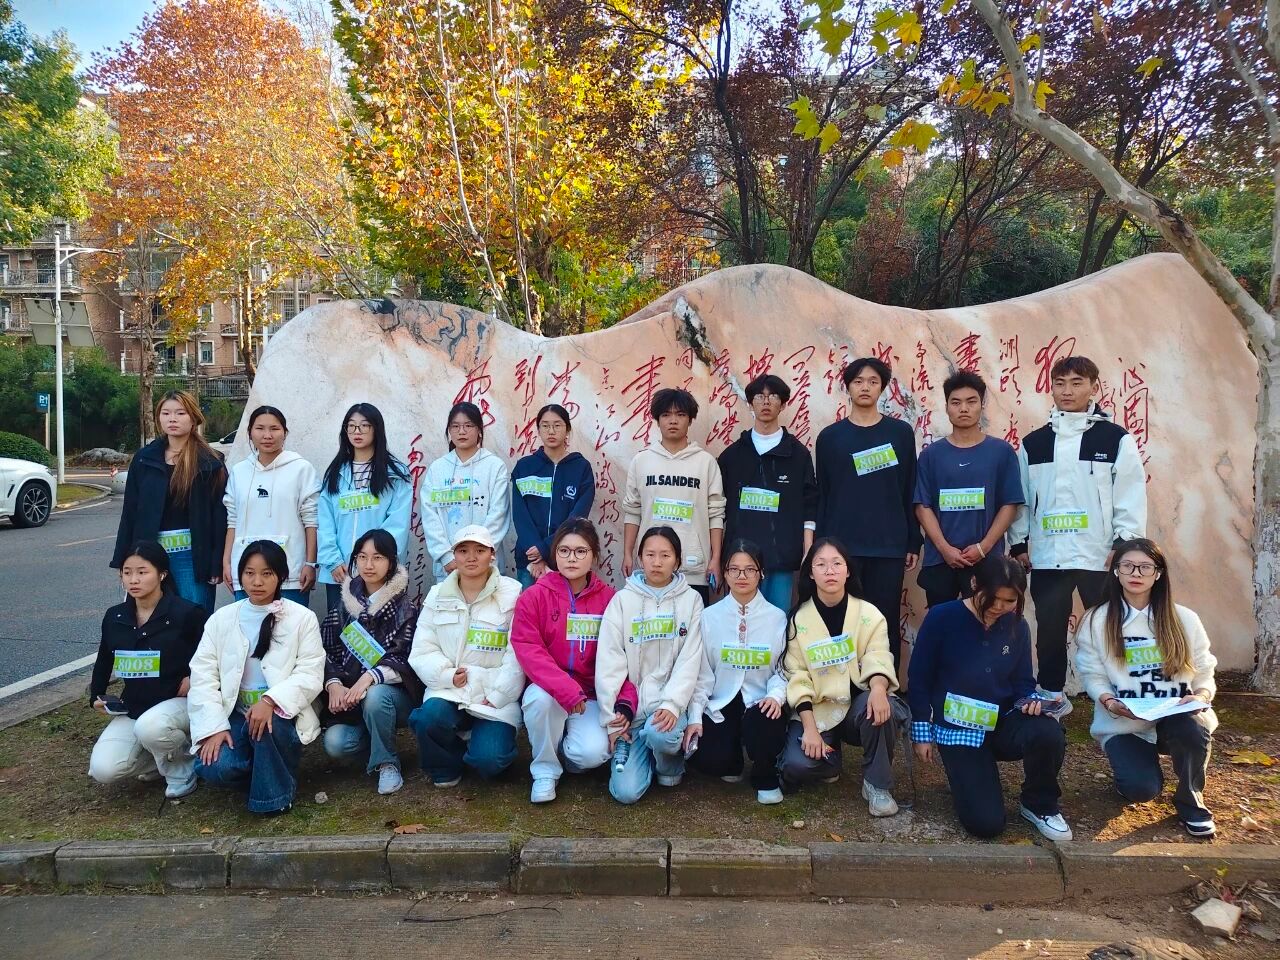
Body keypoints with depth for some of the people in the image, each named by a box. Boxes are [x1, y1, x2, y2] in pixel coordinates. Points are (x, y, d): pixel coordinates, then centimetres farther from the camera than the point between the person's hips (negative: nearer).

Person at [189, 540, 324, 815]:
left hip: (282, 716, -2)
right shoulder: (221, 619, 4)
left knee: (267, 725, -35)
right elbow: (203, 676, -2)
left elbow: (310, 675, -11)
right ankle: (263, 769, 8)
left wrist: (271, 701, -28)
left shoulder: (302, 618, -3)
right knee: (213, 768, -25)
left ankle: (275, 792, -8)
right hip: (234, 715, 2)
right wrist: (214, 726, -14)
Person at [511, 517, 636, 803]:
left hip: (590, 696, 1)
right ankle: (545, 769, -7)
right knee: (540, 697, -35)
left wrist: (625, 701, -18)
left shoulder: (609, 599, -3)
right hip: (548, 690, 0)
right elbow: (527, 649, -16)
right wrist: (565, 689, -29)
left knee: (594, 753, -25)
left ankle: (567, 751, 15)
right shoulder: (534, 596, -6)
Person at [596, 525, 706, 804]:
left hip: (671, 704, 0)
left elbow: (690, 660, -5)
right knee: (626, 791, -14)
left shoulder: (691, 599, 1)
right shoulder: (623, 599, 0)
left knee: (659, 734, -34)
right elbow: (609, 662, -3)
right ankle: (647, 750, 18)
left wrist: (672, 705, -19)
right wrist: (612, 719, -8)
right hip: (631, 707, 0)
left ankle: (671, 763, 2)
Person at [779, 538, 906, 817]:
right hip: (817, 710, 0)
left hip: (858, 705, 0)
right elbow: (797, 676, -7)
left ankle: (877, 783, -10)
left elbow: (877, 659, -14)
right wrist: (809, 728, -18)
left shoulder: (868, 613, -2)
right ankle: (830, 757, 11)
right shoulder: (799, 618, -3)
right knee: (797, 765, -26)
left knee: (881, 709, -35)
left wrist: (878, 688, -38)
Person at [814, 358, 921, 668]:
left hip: (889, 547, 0)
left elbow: (909, 493, 7)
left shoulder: (901, 433, 7)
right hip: (842, 546, 0)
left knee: (886, 622, 3)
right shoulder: (830, 436, 6)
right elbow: (822, 496, 6)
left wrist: (913, 543, 4)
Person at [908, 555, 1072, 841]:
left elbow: (1023, 682, 10)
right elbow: (919, 678, -6)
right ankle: (972, 776, 22)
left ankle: (1040, 806, -2)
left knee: (1049, 734, -33)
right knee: (986, 823, -15)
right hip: (957, 729, -3)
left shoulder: (1017, 627, -1)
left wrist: (1031, 700, -14)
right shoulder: (942, 618, -13)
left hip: (1002, 724, 3)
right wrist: (922, 732, -5)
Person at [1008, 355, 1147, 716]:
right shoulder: (1033, 443, 9)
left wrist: (1124, 545, -10)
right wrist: (1019, 544, 7)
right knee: (1049, 630, 9)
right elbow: (1020, 497, 10)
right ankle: (1053, 696, 24)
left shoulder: (1116, 439, 1)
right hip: (1047, 556, 3)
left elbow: (1131, 497, -3)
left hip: (1101, 556, -2)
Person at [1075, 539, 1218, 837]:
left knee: (1194, 729, -35)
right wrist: (1110, 702, -22)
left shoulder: (1185, 619, 1)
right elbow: (1092, 675, -3)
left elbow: (1204, 672, 5)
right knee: (1142, 790, -26)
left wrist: (1200, 696, -17)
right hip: (1124, 723, -2)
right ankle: (1129, 764, 16)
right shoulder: (1097, 621, -3)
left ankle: (1190, 800, -3)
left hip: (1176, 718, 2)